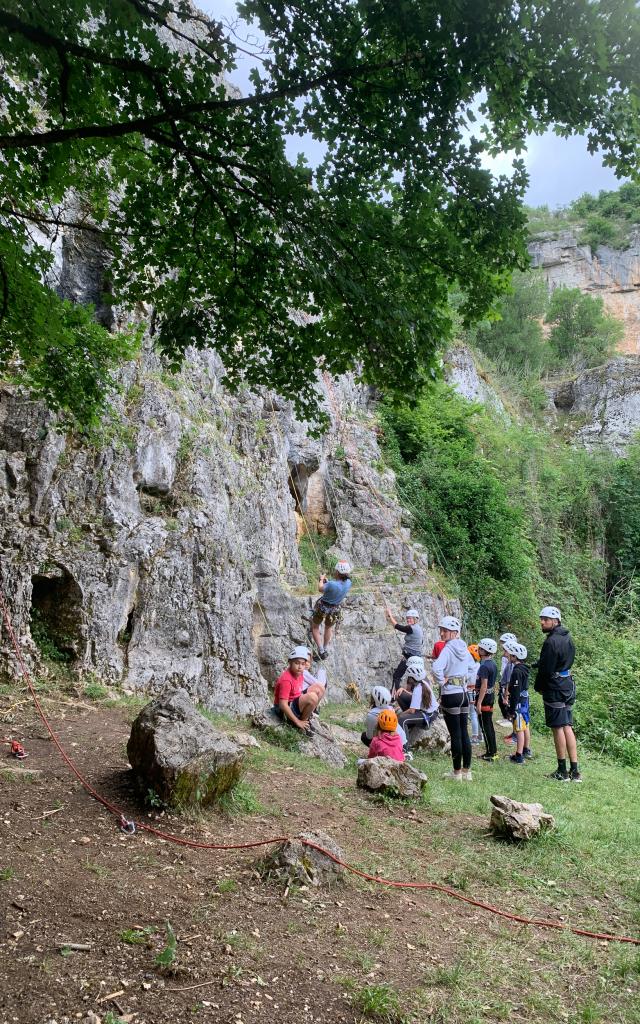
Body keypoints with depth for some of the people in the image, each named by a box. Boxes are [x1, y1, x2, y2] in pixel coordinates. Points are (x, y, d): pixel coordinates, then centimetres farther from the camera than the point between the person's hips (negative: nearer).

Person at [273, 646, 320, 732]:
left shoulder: (299, 674, 0)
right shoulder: (286, 680, -27)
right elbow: (283, 705, -28)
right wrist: (298, 722, -25)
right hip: (284, 711, -9)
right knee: (312, 697, -31)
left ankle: (306, 715, 9)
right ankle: (303, 720, -7)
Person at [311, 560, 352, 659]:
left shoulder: (332, 584, -35)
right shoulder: (348, 583, -18)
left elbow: (321, 589, -14)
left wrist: (321, 579, 3)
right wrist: (327, 581, 8)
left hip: (323, 607, -5)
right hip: (335, 609, 5)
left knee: (315, 628, 20)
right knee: (328, 628, 31)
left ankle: (321, 650, 12)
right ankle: (325, 649, 47)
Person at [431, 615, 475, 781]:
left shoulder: (448, 649, -16)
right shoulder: (464, 648, 7)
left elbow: (436, 668, -32)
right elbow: (472, 668, 22)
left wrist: (442, 681, -17)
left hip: (450, 695, -7)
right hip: (464, 693, 7)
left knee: (455, 735, 1)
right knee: (464, 733, 11)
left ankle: (457, 772, 10)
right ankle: (467, 771, 18)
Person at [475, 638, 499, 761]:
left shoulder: (484, 666, -20)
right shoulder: (493, 663, 9)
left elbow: (484, 686, -24)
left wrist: (479, 703, -23)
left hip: (484, 697, -9)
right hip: (491, 696, 9)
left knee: (485, 726, -2)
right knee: (489, 724, 16)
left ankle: (490, 753, 2)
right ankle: (493, 750, 23)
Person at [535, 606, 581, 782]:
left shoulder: (551, 642, -19)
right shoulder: (567, 638, 11)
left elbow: (546, 669, -18)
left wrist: (538, 687, -2)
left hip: (555, 689, -9)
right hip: (568, 686, 9)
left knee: (558, 728, -1)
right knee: (567, 727, 11)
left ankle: (562, 772, 5)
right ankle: (574, 771, 13)